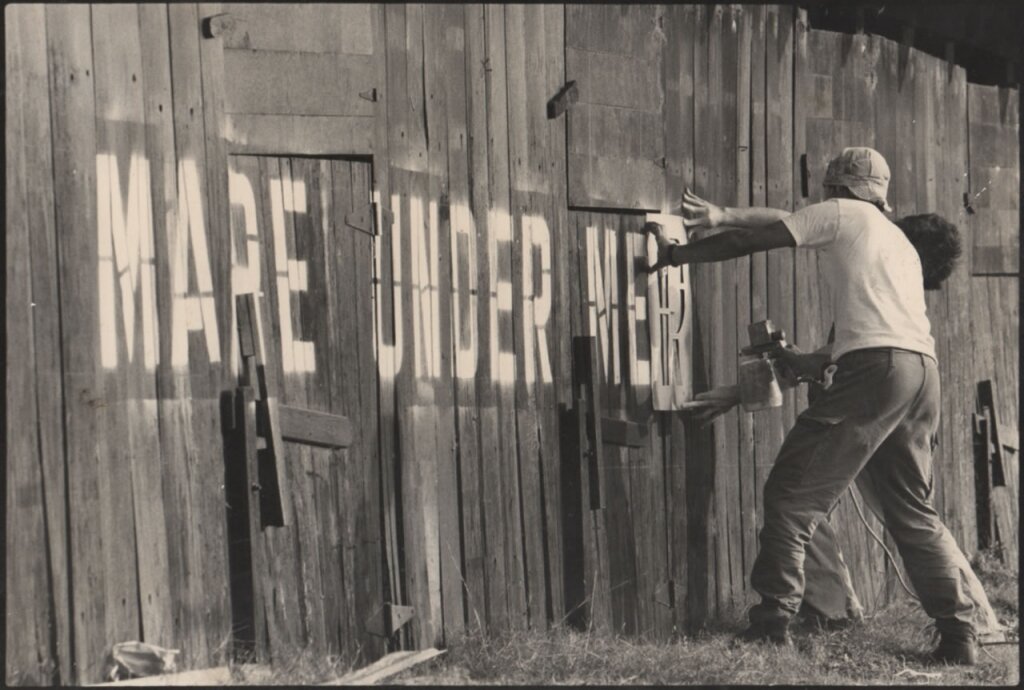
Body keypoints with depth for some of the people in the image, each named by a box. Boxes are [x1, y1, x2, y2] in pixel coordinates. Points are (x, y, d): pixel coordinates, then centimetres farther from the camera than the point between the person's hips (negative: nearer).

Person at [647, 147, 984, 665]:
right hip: (924, 370, 8)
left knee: (792, 494, -4)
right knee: (913, 510, 17)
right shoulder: (900, 241, 31)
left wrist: (675, 253, 17)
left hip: (875, 369, -8)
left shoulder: (841, 214, 9)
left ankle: (771, 625, -7)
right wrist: (817, 361, 34)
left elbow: (753, 241, 9)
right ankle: (959, 633, 14)